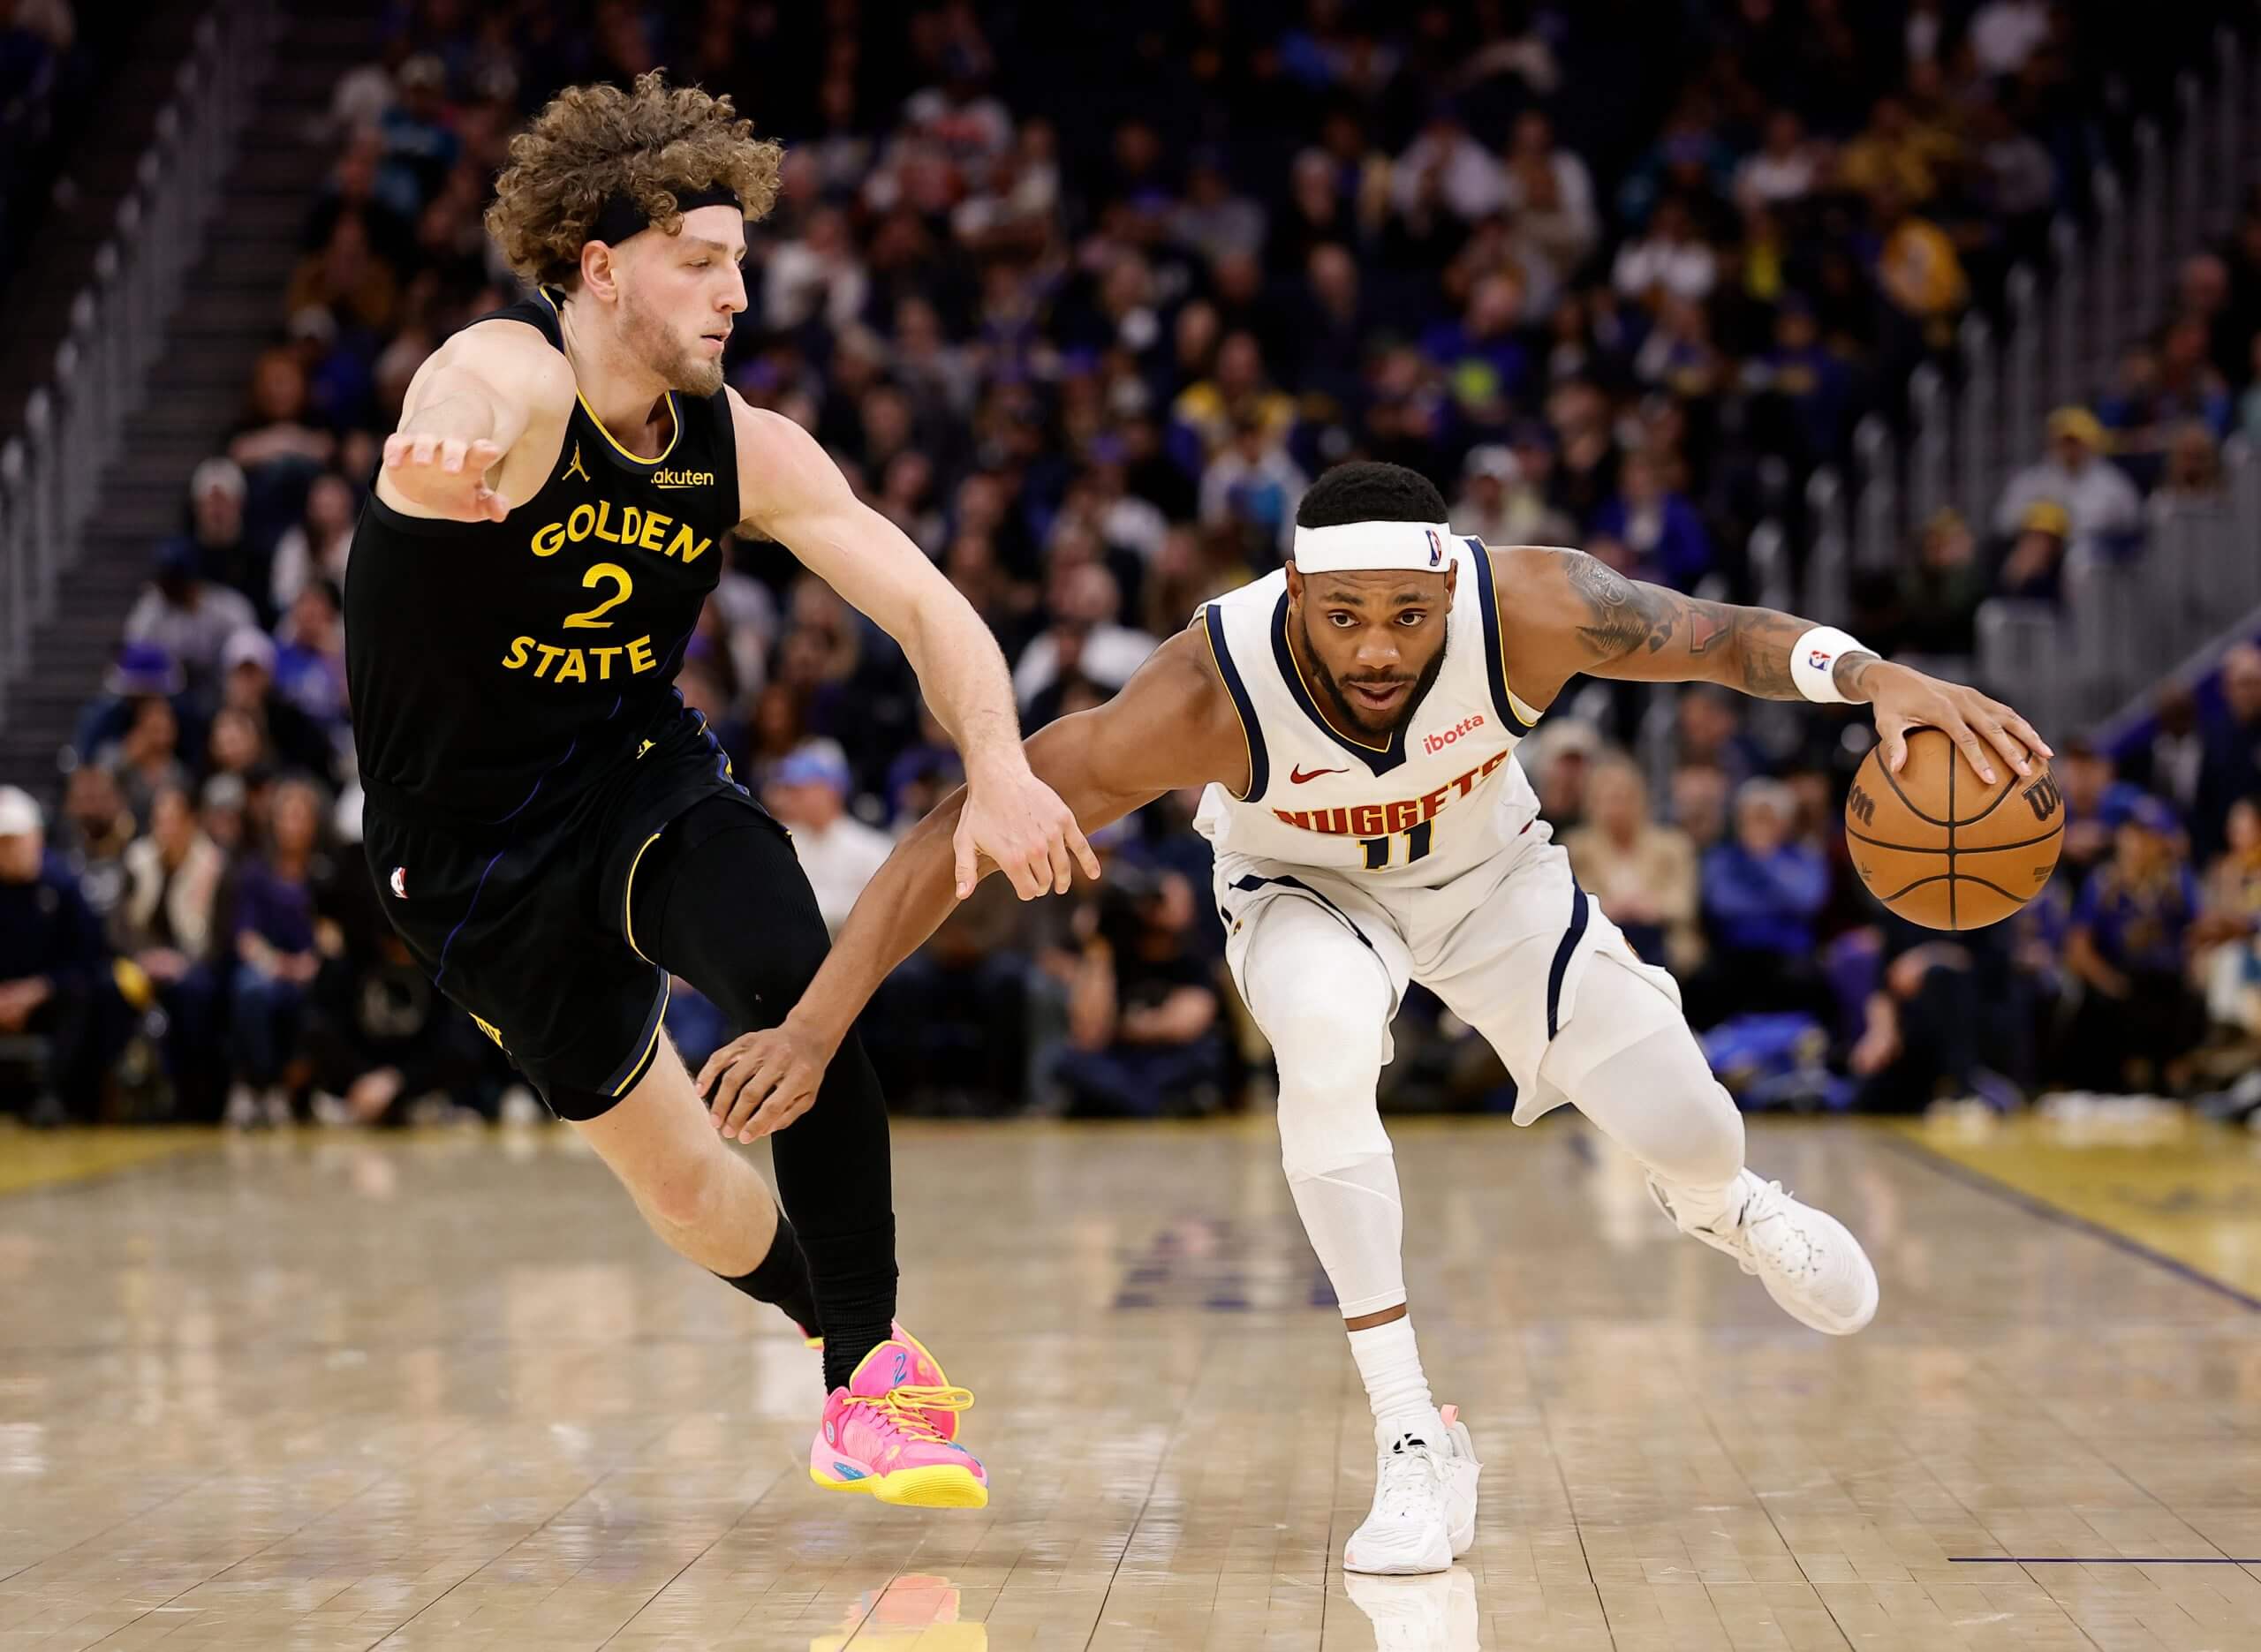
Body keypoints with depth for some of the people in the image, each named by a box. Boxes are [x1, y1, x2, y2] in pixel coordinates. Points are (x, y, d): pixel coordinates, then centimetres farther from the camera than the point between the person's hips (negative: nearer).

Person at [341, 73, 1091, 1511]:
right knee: (680, 1181, 5)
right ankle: (852, 1333, 34)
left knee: (798, 983, -28)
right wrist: (450, 448, -75)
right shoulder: (510, 380, -23)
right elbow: (472, 404, -49)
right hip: (479, 845, -3)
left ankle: (875, 1360, -15)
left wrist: (999, 767, -27)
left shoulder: (746, 448, -7)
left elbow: (922, 602, -9)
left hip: (649, 782, 3)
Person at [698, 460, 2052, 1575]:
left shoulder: (1525, 610, -37)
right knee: (1328, 1034, -35)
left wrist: (1885, 679, -42)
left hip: (1490, 871, 2)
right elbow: (966, 832, -36)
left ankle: (1722, 1208, 44)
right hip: (1305, 886, -2)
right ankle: (1415, 1447, -23)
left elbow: (1724, 636, -22)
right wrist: (814, 1031, -41)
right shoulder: (1210, 693, -40)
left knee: (1684, 1130, 0)